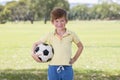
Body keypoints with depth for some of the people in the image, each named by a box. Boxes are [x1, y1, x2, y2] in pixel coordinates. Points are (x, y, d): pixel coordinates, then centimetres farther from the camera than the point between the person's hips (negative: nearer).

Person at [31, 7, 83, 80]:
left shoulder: (71, 35, 1)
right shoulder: (50, 36, 3)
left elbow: (80, 46, 15)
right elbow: (36, 44, 11)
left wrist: (74, 59, 7)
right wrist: (33, 54, -7)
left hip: (67, 69, 0)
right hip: (53, 69, 1)